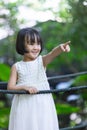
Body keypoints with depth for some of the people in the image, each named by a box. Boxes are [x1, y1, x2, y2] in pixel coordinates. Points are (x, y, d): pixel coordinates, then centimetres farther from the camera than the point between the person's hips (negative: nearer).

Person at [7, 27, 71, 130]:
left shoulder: (42, 61, -1)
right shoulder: (17, 67, 1)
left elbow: (53, 53, -22)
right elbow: (10, 87, -3)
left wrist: (60, 48, -44)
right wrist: (25, 87, -20)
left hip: (42, 104, 0)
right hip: (24, 105, 0)